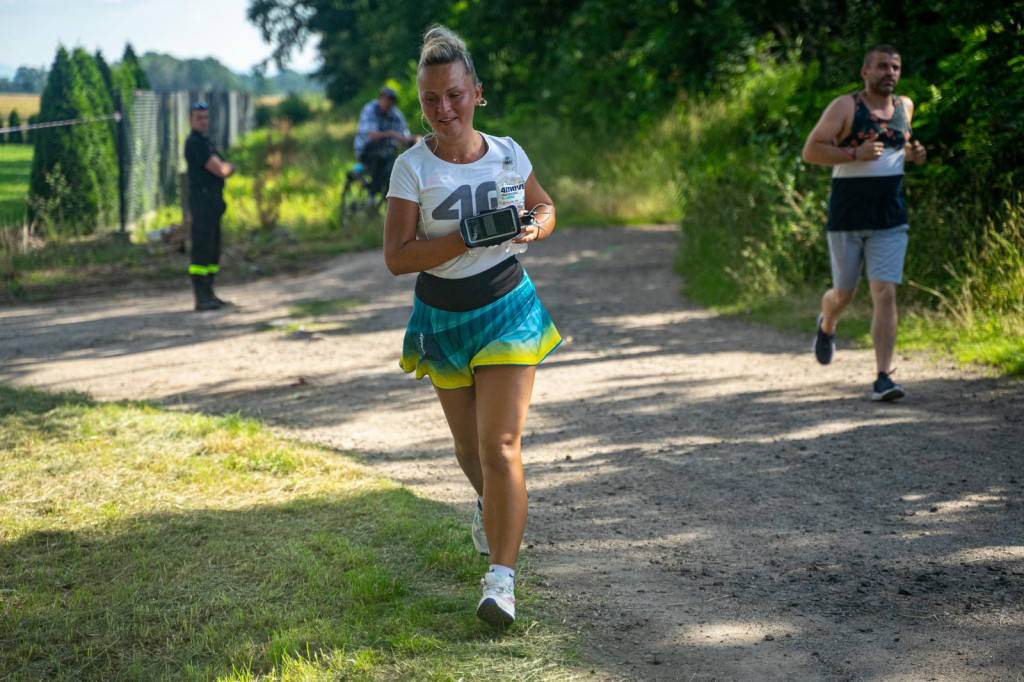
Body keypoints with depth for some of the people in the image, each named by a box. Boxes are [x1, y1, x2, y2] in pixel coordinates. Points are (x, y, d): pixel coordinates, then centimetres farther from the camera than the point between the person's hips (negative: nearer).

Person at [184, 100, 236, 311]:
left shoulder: (206, 141, 20)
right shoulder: (195, 143, -12)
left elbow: (223, 169, 21)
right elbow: (220, 170, -15)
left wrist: (224, 167, 0)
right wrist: (231, 166, 4)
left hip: (213, 201, 10)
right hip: (202, 200, -10)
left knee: (213, 250, 11)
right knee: (202, 248, -11)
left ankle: (208, 294, 17)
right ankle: (201, 298, -12)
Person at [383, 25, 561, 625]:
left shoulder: (507, 153, -5)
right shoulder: (413, 167, -12)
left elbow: (545, 207, 14)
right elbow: (397, 257, -18)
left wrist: (532, 228, -10)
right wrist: (470, 237, -27)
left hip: (508, 311, -1)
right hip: (444, 320, 1)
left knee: (500, 446, -13)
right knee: (471, 449, 16)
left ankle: (501, 579, -12)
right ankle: (493, 508, 51)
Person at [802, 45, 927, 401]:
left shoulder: (905, 107, 9)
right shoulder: (845, 107, -7)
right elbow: (811, 151, -11)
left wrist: (912, 153, 5)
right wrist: (855, 154, -23)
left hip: (890, 222, 3)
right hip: (846, 220, -2)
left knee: (885, 295, -10)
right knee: (843, 294, 12)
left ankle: (882, 378, -10)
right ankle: (826, 326, 48)